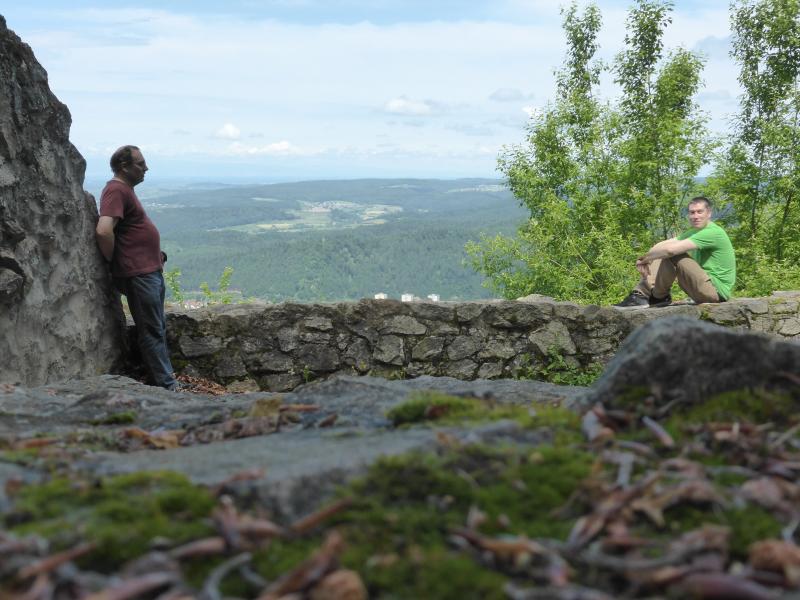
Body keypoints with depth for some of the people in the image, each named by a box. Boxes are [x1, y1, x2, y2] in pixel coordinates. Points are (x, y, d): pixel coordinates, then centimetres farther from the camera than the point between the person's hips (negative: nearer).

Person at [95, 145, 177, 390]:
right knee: (152, 332, -4)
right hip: (138, 274, -10)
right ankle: (167, 387, 1)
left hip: (151, 271, 10)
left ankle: (166, 381, 23)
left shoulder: (125, 189, 16)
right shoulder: (116, 190, -16)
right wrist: (113, 261, -16)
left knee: (158, 330, 15)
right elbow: (104, 231, -30)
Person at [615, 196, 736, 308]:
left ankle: (659, 297, -5)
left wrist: (646, 258, -12)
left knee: (673, 254, -21)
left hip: (717, 290, -10)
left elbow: (671, 249, -27)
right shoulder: (693, 233, 14)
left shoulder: (713, 232, -18)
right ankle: (641, 294, -9)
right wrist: (645, 260, -15)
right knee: (663, 255, 5)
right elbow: (663, 244, 4)